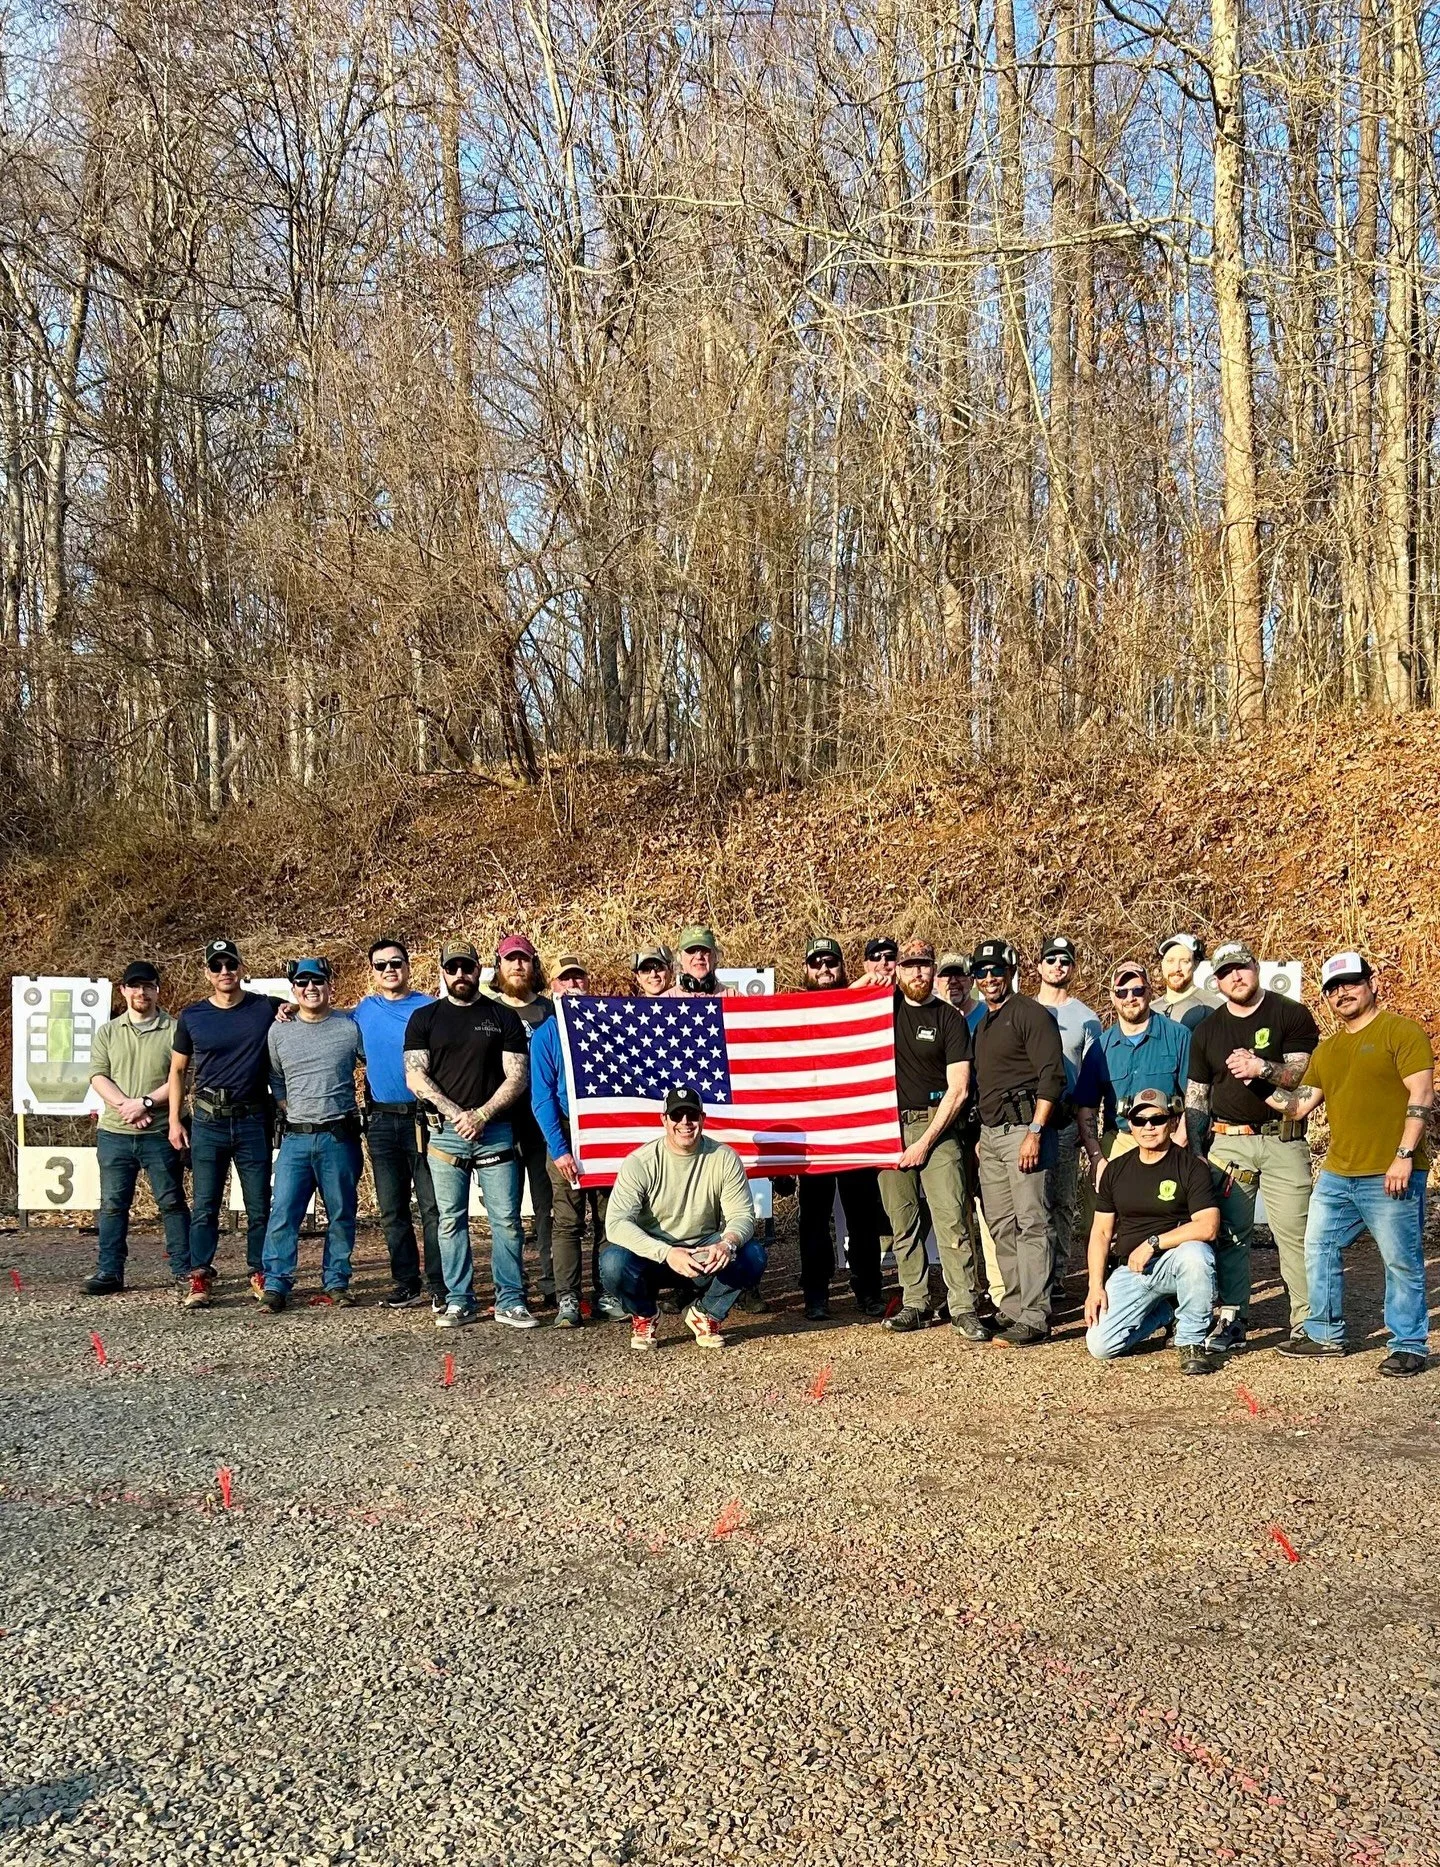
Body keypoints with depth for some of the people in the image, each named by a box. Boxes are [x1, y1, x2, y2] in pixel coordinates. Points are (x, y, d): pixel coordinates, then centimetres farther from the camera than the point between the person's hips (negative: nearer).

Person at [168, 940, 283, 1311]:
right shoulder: (192, 1016, 5)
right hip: (207, 1121, 1)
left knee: (258, 1206, 5)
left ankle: (260, 1277, 14)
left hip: (253, 1120, -1)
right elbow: (178, 1070, 12)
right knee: (204, 1206, 2)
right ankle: (200, 1279, 7)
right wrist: (174, 1120, 6)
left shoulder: (267, 1009, 1)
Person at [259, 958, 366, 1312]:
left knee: (341, 1214, 6)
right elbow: (275, 1080, 18)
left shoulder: (350, 1027, 0)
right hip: (295, 1137, 1)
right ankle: (276, 1284, 2)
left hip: (339, 1137, -1)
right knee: (283, 1212, -4)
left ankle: (336, 1281, 17)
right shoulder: (279, 1031, 7)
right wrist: (288, 1110, 9)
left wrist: (365, 1107, 5)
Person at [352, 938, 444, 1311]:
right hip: (382, 1121, 5)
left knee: (432, 1207, -6)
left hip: (421, 1116, -4)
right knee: (392, 1210, 8)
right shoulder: (364, 1010, 11)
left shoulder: (428, 1008, -2)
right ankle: (406, 1284, 17)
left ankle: (440, 1287, -3)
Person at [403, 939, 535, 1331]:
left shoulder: (503, 1017, 8)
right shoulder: (424, 1018, 10)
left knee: (506, 1219, -3)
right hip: (445, 1133, 1)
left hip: (494, 1131, -1)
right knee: (451, 1221, 4)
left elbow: (517, 1077, 1)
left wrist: (481, 1115, -11)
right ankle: (459, 1302, 12)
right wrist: (455, 1114, -11)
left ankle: (511, 1302, 3)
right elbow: (415, 1077, 0)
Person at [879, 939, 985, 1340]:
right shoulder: (885, 1005, 10)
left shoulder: (949, 1018, 2)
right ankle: (914, 1303, 12)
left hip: (934, 1124, -3)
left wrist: (926, 1142, -9)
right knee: (903, 1220, 5)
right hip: (888, 1126, 3)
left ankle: (964, 1308, -9)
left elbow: (958, 1089, -3)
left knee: (950, 1216, -10)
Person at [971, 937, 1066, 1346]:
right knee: (1001, 1227, 11)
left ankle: (1034, 1317, -9)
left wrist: (1035, 1132, -20)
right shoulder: (982, 1025, 20)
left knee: (1031, 1224, -9)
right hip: (989, 1133, 9)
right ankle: (1013, 1307, 19)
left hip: (1022, 1128, -9)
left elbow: (1052, 1076, -14)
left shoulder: (1030, 1014, -7)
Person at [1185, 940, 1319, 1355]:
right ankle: (1232, 1318, 7)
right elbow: (1196, 1094, 16)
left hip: (1283, 1139, -3)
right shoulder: (1207, 1030, 15)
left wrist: (1263, 1068, -22)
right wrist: (1186, 1145, 8)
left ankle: (1308, 1320, 0)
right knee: (1230, 1232, 2)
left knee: (1294, 1231, -6)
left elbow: (1302, 1073, -6)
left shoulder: (1291, 1015, 3)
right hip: (1228, 1141, 3)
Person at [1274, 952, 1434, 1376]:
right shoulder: (1326, 1050, 18)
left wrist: (1404, 1155, -18)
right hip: (1337, 1174, 8)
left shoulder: (1400, 1032, -4)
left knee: (1401, 1261, -1)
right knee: (1319, 1250, 12)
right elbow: (1298, 1106, 17)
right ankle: (1325, 1334, 25)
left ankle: (1409, 1346, 11)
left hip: (1390, 1176, -7)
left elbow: (1422, 1096, -12)